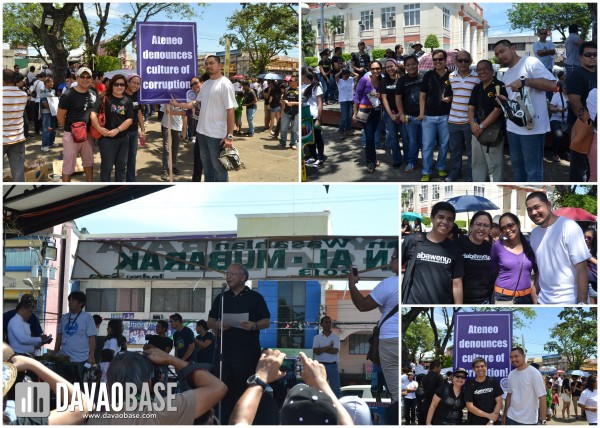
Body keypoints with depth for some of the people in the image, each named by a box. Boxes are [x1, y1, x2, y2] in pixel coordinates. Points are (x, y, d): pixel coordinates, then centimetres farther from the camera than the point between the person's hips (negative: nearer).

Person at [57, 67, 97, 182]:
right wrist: (70, 128, -2)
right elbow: (60, 116, -11)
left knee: (88, 162, 18)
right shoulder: (68, 95, -15)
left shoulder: (93, 94, 5)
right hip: (71, 134, -7)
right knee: (68, 165, 0)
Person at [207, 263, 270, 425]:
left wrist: (254, 325, -21)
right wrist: (217, 324, -7)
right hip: (224, 351, 4)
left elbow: (266, 322, -1)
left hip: (247, 352, -4)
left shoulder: (255, 297, 3)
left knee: (245, 389, -1)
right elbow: (210, 322, 15)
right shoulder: (221, 298, 15)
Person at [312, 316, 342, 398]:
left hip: (332, 365, -1)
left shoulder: (336, 337, 5)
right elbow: (316, 351, -7)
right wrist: (329, 347, -8)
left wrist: (322, 349, -7)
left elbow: (335, 351, -9)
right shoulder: (317, 338, 7)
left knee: (336, 388, -3)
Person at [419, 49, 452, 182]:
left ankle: (441, 168, 26)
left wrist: (450, 98, -13)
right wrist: (421, 113, -5)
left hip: (445, 116, 0)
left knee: (444, 144, 11)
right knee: (427, 145, 0)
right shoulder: (428, 75, 1)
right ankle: (426, 172, 7)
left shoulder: (451, 76, -1)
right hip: (429, 116, 0)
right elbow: (422, 96, 3)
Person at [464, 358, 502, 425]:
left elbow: (499, 402, 0)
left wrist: (492, 421, -12)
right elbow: (470, 406, -7)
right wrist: (488, 415, -14)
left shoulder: (493, 382, 3)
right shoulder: (470, 385, -1)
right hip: (475, 423, -1)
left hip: (493, 422, 1)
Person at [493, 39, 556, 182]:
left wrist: (524, 81, -23)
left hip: (532, 127, -9)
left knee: (532, 170, -4)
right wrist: (502, 99, 4)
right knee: (517, 166, 19)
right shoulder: (506, 76, 17)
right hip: (513, 127, 9)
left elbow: (552, 84, -19)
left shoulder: (530, 62, -9)